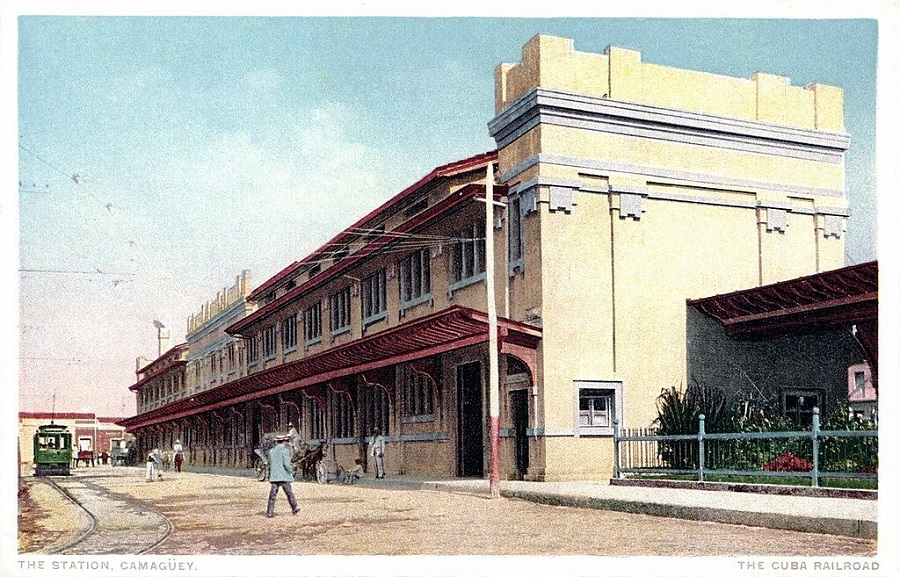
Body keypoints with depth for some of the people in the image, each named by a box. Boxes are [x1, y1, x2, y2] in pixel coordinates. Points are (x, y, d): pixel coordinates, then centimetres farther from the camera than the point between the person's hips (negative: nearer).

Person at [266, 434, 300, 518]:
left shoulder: (272, 450, 11)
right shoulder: (285, 450, -9)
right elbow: (286, 463, -16)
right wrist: (290, 471, -1)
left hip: (273, 476, 5)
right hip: (284, 476, -5)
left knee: (272, 495, 3)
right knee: (289, 493, 9)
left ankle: (270, 512, -1)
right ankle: (294, 509, 19)